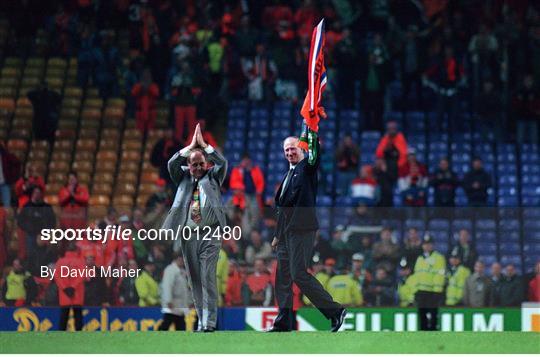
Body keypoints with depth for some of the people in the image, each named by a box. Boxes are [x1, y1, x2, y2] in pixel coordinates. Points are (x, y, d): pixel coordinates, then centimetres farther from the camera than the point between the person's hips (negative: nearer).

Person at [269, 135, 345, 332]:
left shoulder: (307, 168, -2)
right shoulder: (288, 175, 21)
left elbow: (315, 155, -24)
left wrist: (312, 132, -32)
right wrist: (278, 234, 24)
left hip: (301, 229, -9)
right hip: (286, 231, 9)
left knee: (299, 274, -14)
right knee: (283, 277, 9)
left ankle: (335, 311, -9)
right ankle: (283, 322, 13)